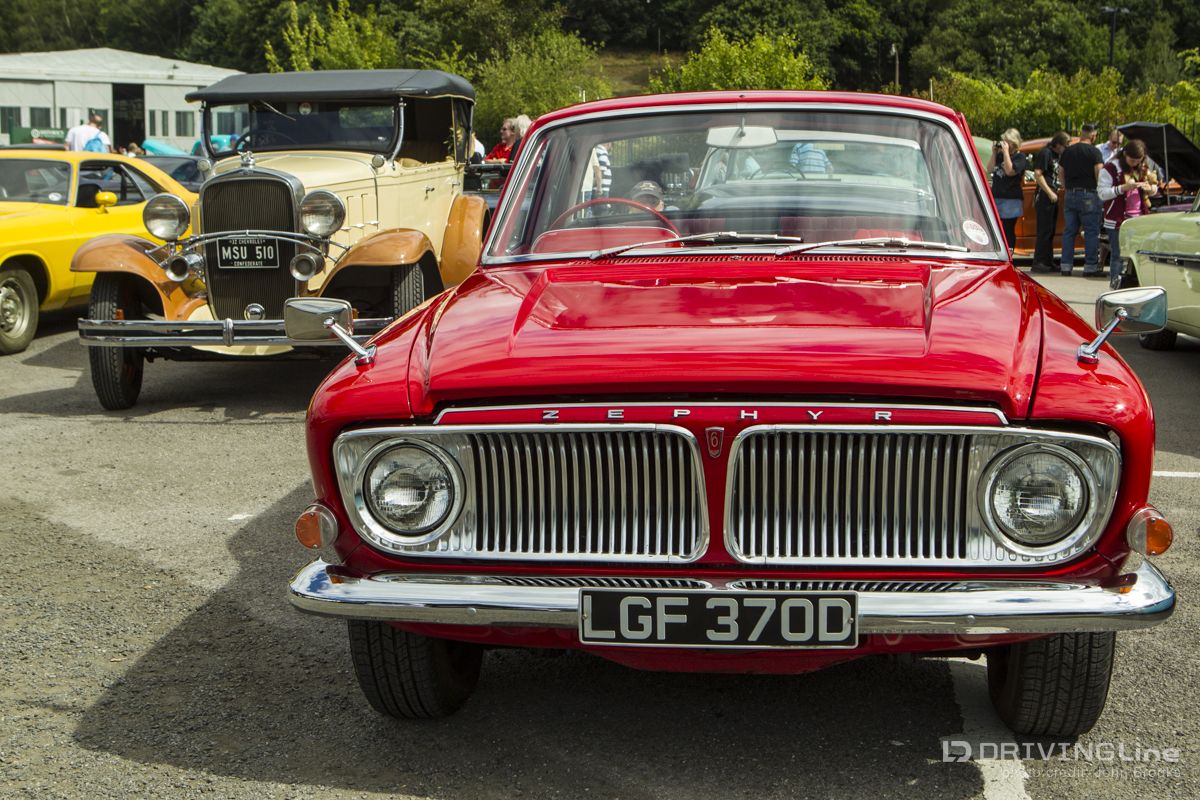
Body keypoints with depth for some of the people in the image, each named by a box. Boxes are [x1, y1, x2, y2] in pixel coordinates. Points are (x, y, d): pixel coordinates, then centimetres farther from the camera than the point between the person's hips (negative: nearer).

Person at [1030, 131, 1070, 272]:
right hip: (1044, 197, -9)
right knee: (1044, 230, -10)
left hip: (1053, 197, 9)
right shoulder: (1045, 153, -10)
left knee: (1050, 231, 11)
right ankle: (1038, 263, -9)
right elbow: (1037, 174, -17)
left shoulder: (1057, 155, 18)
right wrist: (1049, 193, -20)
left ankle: (1048, 262, 17)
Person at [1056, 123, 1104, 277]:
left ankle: (1066, 265, 9)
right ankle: (1090, 266, -3)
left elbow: (1060, 174, 16)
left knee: (1069, 231, 10)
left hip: (1070, 195, 5)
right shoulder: (1094, 152, -7)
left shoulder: (1067, 151, 11)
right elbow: (1099, 175, -12)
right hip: (1089, 195, -5)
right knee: (1091, 232, -1)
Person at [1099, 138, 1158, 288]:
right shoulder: (1110, 169, -5)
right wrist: (1124, 188, -23)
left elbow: (1154, 190, 22)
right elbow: (1102, 193, -11)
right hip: (1118, 220, -5)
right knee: (1118, 255, -3)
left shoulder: (1143, 169, 14)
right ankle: (1117, 285, 1)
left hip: (1140, 219, 5)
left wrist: (1150, 188, -4)